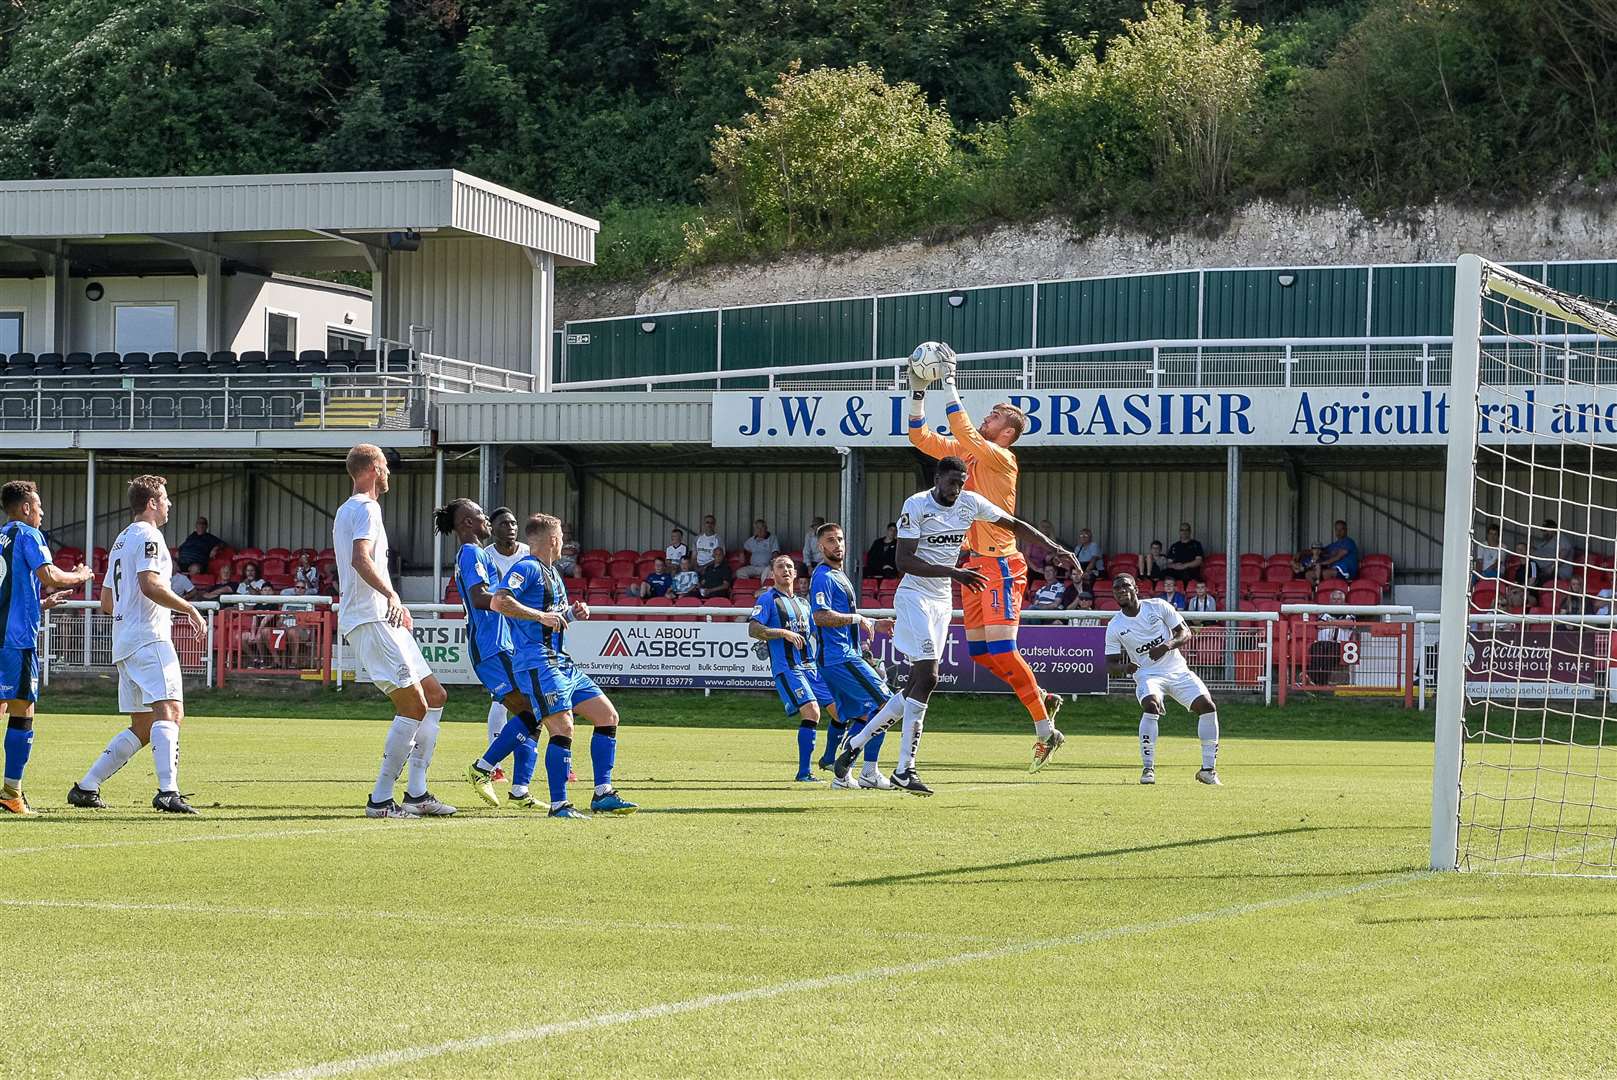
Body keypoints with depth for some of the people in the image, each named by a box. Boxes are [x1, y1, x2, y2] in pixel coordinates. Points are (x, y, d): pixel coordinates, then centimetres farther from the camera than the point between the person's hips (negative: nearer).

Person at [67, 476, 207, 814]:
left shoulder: (122, 540, 24)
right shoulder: (148, 535, -5)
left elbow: (106, 602, 27)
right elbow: (150, 585, -20)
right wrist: (190, 609, -14)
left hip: (125, 645, 10)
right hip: (149, 639, -10)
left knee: (142, 728, 12)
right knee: (170, 711, -20)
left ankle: (85, 788, 12)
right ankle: (168, 792, -34)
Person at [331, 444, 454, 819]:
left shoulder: (347, 510, 23)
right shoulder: (366, 508, -10)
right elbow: (361, 559, -26)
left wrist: (394, 605, 40)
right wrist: (392, 595, -39)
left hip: (379, 620, 11)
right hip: (370, 622, -11)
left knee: (435, 696, 12)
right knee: (414, 705, -14)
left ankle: (416, 792, 10)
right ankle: (381, 799, -13)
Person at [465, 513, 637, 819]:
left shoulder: (552, 572, 21)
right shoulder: (527, 568, -8)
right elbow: (499, 601, -22)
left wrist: (573, 612, 14)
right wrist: (541, 616, -23)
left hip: (561, 662, 10)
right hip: (538, 663, -10)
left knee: (608, 716, 6)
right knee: (563, 727, -18)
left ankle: (603, 796, 6)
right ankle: (559, 805, -14)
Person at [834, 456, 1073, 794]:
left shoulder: (970, 503, 3)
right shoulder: (917, 505, -14)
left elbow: (1015, 525, 11)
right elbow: (904, 560, -20)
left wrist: (1055, 548, 2)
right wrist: (954, 572, -25)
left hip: (942, 601, 7)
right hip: (915, 596, -7)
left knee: (917, 684, 6)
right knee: (927, 677, -17)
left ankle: (855, 743, 18)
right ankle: (904, 769, -16)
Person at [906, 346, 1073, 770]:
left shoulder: (1001, 459, -12)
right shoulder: (964, 452, 11)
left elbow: (963, 433, -25)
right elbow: (920, 436, 15)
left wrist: (950, 384, -20)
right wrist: (917, 389, 7)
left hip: (1000, 564, -8)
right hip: (974, 563, 8)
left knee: (1001, 651, -12)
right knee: (979, 651, 8)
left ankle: (1046, 731, -5)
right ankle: (1043, 700, 23)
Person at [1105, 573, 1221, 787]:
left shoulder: (1158, 606, -3)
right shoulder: (1114, 627, -3)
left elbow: (1185, 633, -2)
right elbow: (1111, 663, 1)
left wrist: (1168, 645, -23)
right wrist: (1125, 667, -23)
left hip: (1178, 670, 2)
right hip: (1148, 675, -2)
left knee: (1207, 707, -12)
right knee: (1151, 706, -32)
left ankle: (1208, 769, -2)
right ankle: (1148, 768, -24)